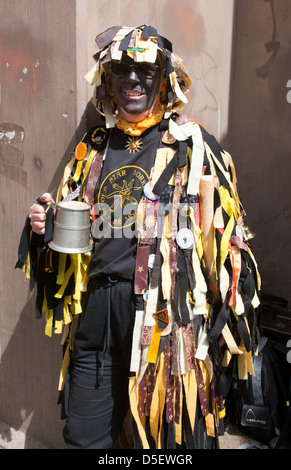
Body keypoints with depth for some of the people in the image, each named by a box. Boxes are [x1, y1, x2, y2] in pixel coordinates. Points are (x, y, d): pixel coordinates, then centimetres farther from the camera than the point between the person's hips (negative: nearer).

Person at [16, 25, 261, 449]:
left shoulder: (193, 148, -1)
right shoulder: (94, 148, 13)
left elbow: (226, 241, -2)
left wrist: (227, 325, -5)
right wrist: (45, 225, 0)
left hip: (165, 314, -4)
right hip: (96, 314, 4)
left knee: (166, 436, 13)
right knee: (84, 439, 17)